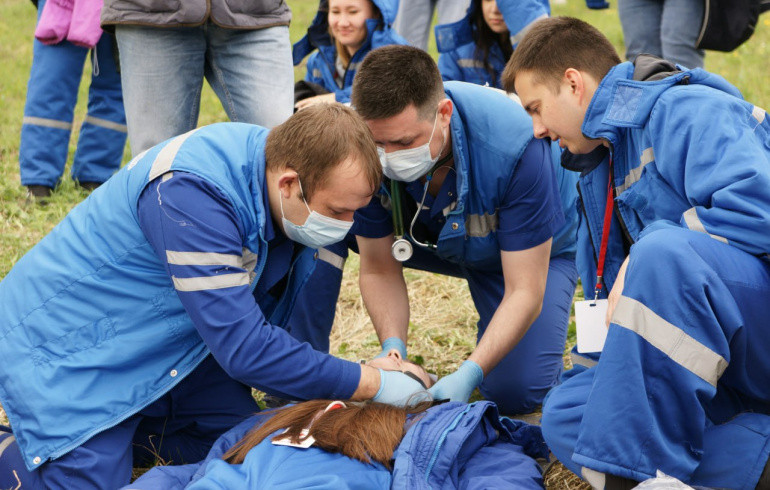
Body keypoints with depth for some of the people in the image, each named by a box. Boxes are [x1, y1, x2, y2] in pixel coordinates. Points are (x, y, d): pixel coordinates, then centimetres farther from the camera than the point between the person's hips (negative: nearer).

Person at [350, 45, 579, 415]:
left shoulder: (513, 148, -40)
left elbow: (524, 293, -34)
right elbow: (379, 270, -19)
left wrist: (468, 374, -46)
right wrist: (393, 349, -37)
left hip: (533, 248, -3)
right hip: (432, 235, 3)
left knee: (514, 393, -22)